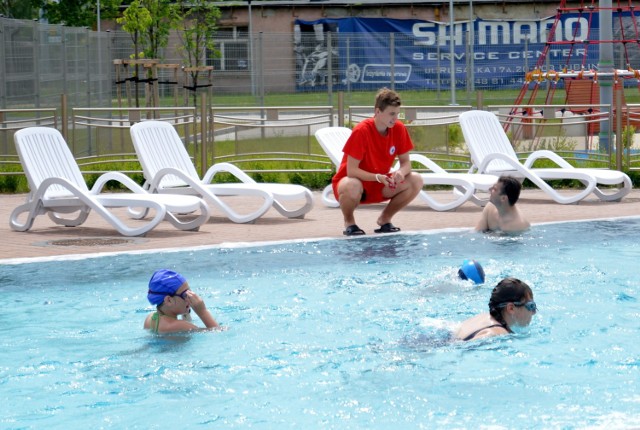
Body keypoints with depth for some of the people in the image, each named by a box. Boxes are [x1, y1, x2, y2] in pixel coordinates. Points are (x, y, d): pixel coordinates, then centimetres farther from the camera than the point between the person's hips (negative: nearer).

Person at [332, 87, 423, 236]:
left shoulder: (399, 129, -9)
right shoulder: (361, 131, -25)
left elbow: (406, 162, -3)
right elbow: (351, 170, -25)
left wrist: (401, 172, -28)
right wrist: (378, 177, -38)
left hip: (380, 186, 5)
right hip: (357, 180, -5)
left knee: (416, 181, -16)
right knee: (351, 187, -41)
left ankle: (385, 218, 5)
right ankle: (349, 222, -7)